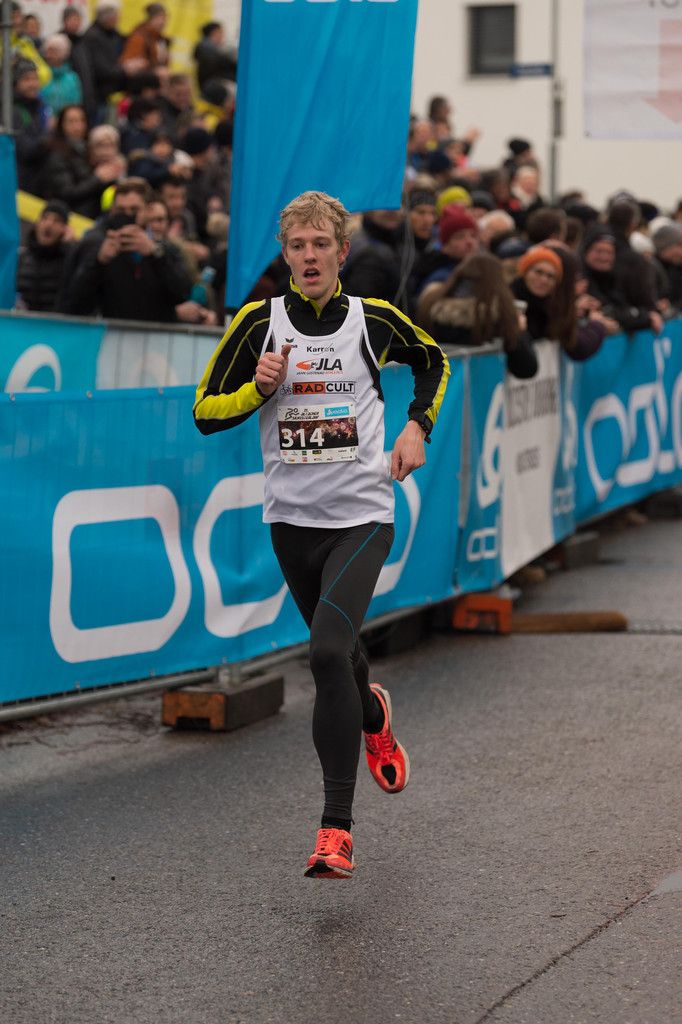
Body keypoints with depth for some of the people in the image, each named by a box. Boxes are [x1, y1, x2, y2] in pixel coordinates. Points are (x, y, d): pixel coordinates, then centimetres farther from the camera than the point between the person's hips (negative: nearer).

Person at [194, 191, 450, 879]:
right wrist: (260, 387, -15)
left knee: (328, 651, -22)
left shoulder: (374, 319, -2)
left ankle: (336, 829, -20)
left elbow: (433, 360, 19)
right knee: (336, 650, 18)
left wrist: (417, 427, 6)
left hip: (363, 517, -3)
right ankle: (372, 716, 57)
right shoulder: (259, 322, -1)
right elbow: (206, 412, 2)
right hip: (292, 519, 3)